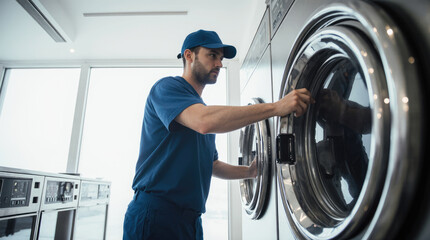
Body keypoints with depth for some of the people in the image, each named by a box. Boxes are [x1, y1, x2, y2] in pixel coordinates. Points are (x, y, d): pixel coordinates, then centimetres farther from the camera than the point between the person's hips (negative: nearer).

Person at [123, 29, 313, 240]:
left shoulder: (203, 108, 18)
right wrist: (276, 107, -28)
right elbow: (204, 121, -29)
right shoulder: (167, 87, -8)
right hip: (156, 214, -8)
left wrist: (249, 171, 7)